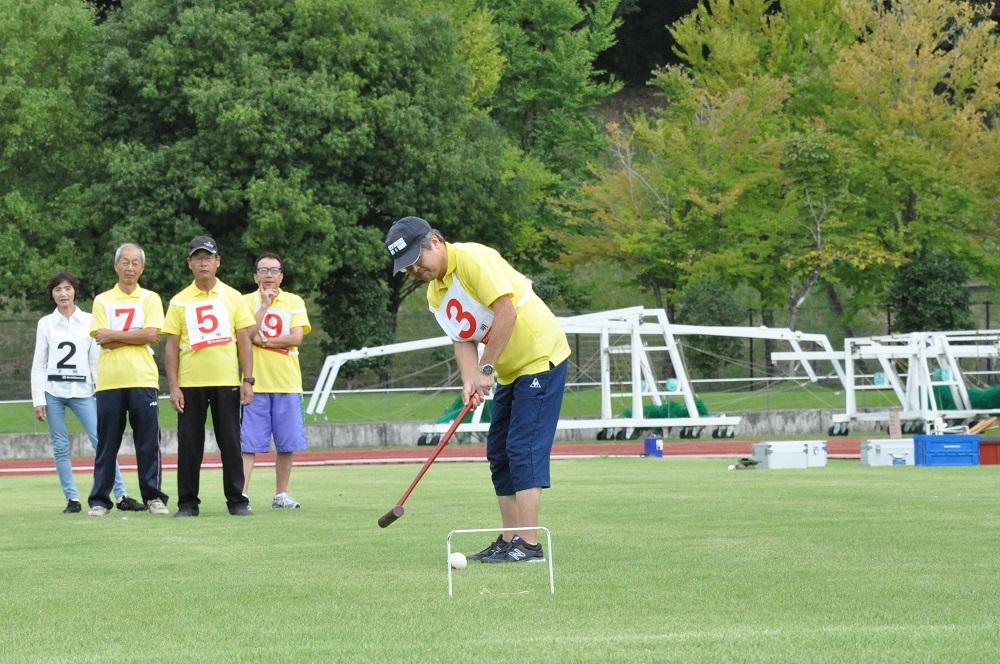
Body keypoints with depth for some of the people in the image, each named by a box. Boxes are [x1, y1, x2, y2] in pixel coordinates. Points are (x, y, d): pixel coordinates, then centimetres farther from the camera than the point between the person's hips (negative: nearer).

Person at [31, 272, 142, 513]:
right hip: (53, 393, 1)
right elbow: (39, 364, 6)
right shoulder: (46, 323, 7)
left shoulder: (89, 321, 7)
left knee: (102, 441, -8)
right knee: (60, 447, 0)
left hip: (82, 391, -1)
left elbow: (95, 360, 8)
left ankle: (121, 496, -8)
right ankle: (72, 499, 6)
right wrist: (38, 399, 0)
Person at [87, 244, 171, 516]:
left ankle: (153, 498, 5)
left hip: (143, 380, -1)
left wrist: (114, 336, -5)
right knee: (106, 443, 2)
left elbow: (152, 334, -6)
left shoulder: (150, 299, 9)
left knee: (148, 442, -1)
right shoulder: (102, 301, 11)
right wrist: (136, 336, -7)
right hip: (109, 380, 1)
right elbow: (102, 340, -2)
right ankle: (99, 500, 6)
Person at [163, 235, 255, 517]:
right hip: (190, 383, 0)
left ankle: (237, 501, 7)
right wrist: (173, 386, -4)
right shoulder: (179, 302, 6)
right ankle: (187, 502, 7)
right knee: (189, 444, 1)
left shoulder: (232, 297, 7)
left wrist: (248, 380, -3)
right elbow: (171, 347, 4)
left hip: (226, 382, 0)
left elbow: (244, 341, 5)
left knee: (231, 443, 1)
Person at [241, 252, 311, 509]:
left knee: (287, 444, 5)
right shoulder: (246, 301, 5)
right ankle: (242, 495, -9)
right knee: (249, 444, -6)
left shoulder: (294, 302, 8)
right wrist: (265, 304, -11)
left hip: (287, 382, 2)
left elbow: (296, 337, -5)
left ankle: (281, 494, 16)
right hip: (255, 383, -2)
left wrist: (263, 341, -9)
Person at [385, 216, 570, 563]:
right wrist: (470, 381, -16)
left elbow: (506, 312, -26)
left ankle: (528, 544, -17)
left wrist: (486, 369, -22)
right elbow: (463, 339, 4)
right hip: (511, 371, 10)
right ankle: (509, 540, 10)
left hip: (541, 357, -10)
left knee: (524, 447, -15)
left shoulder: (474, 259, -20)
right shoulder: (435, 293, 7)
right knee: (499, 453, 7)